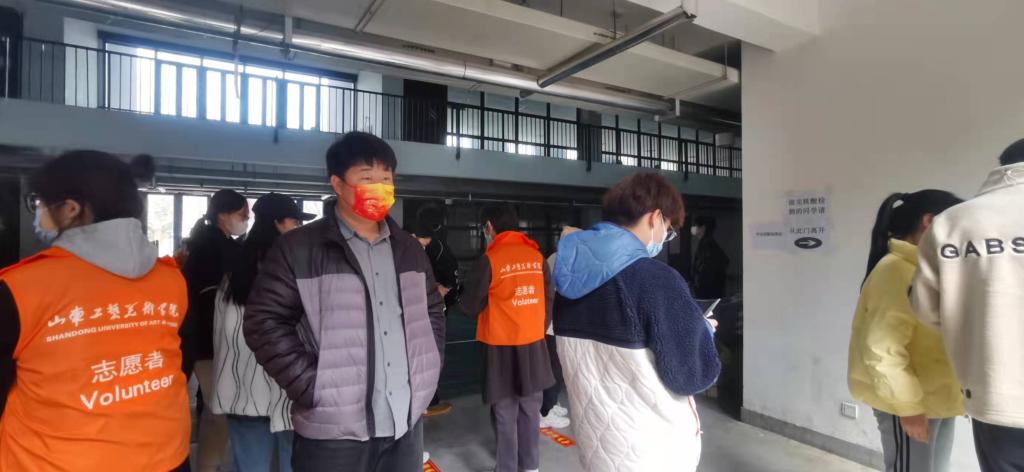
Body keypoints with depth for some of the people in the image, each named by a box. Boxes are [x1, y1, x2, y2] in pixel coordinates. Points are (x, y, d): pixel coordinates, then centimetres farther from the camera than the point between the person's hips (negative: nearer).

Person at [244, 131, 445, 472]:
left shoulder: (409, 249, 9)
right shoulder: (297, 249, -6)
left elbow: (433, 310, 16)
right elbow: (264, 322, -7)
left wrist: (426, 371, 7)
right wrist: (311, 387, -12)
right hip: (333, 431, -4)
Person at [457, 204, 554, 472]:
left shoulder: (490, 259, -13)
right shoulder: (536, 256, 1)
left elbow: (469, 307, -8)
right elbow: (548, 299, 7)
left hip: (501, 347, -4)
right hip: (534, 345, 4)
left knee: (505, 414, 8)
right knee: (530, 410, 16)